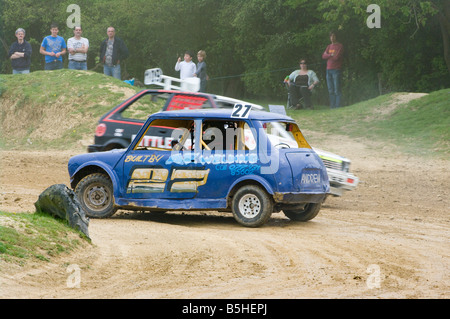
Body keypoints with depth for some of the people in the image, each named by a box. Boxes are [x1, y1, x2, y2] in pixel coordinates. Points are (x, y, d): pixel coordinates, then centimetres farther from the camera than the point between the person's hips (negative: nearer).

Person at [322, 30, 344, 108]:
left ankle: (337, 106, -10)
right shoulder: (329, 46, 18)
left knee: (337, 90, -9)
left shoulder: (340, 46, -2)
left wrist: (327, 55, 1)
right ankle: (332, 106, 9)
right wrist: (331, 55, -9)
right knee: (331, 90, 6)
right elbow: (323, 56, 6)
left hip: (336, 70, -7)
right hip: (329, 70, 7)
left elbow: (336, 57, -13)